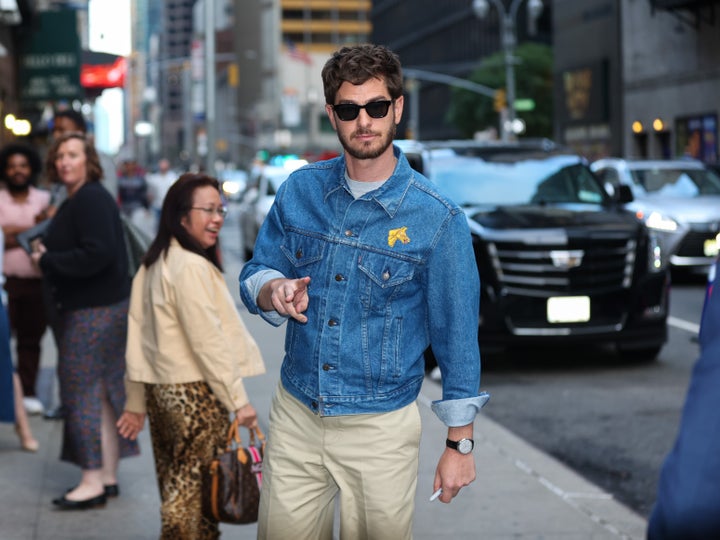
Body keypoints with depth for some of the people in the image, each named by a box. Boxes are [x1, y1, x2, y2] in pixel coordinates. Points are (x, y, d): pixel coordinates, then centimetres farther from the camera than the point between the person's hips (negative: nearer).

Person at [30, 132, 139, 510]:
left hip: (94, 313, -10)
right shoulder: (76, 200, 17)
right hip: (100, 308, 10)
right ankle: (107, 477, 18)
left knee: (83, 392, -6)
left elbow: (97, 254, -25)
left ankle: (93, 482, -1)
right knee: (103, 393, 12)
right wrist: (47, 255, 8)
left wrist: (48, 260, -16)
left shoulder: (91, 199, -16)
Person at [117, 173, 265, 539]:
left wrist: (137, 403, 17)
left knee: (175, 491, 14)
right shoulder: (192, 267, -16)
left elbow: (139, 337, 13)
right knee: (196, 495, -2)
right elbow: (208, 341, -18)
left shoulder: (154, 263, 11)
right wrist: (238, 399, -14)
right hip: (194, 395, -9)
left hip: (160, 390, 9)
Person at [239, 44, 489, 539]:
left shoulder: (437, 219, -11)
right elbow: (254, 277, 10)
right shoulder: (301, 190, 0)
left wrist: (460, 444, -4)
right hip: (295, 416, 3)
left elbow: (456, 335, -6)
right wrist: (276, 291, -15)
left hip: (381, 428, -3)